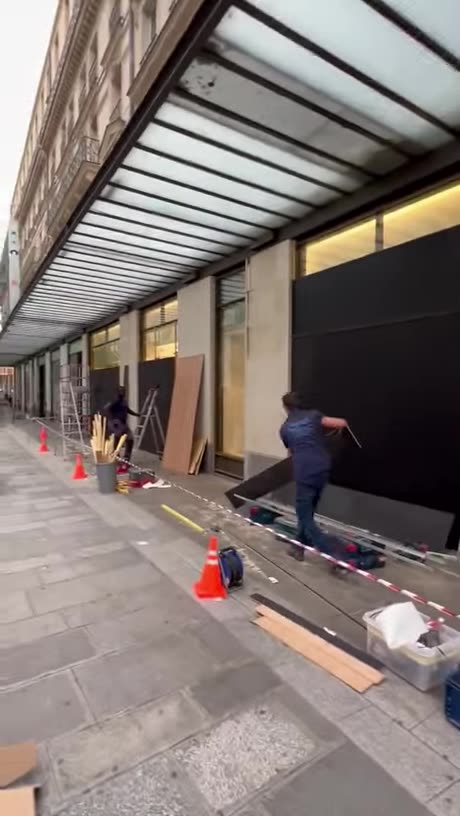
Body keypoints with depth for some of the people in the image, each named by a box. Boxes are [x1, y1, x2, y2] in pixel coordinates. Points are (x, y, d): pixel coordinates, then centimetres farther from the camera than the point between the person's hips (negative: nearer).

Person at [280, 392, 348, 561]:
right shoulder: (313, 415, 8)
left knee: (305, 517, 5)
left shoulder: (284, 428, 12)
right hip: (323, 470, 3)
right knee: (307, 512, 21)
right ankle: (298, 547, 32)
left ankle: (334, 556, -4)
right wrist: (339, 424, 23)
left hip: (304, 474, -3)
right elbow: (342, 423, -1)